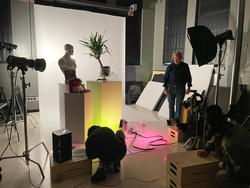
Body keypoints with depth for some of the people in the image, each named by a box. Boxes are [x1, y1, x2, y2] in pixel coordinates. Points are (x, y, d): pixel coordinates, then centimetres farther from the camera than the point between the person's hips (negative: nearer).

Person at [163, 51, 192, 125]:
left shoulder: (185, 66, 3)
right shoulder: (170, 67, 5)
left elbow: (189, 77, 9)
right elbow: (166, 77, 8)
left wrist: (189, 87, 3)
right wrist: (165, 88, 1)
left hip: (181, 89, -1)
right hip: (171, 88, 1)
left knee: (179, 104, -4)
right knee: (171, 105, 4)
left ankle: (176, 119, 1)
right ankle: (171, 119, 13)